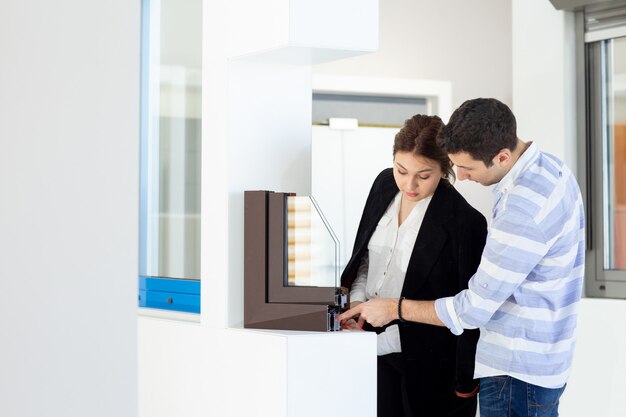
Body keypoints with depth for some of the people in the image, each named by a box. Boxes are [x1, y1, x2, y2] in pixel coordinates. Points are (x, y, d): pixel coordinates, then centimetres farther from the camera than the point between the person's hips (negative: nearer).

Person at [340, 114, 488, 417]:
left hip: (429, 362, -5)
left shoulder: (464, 222, -20)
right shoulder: (385, 185, -2)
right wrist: (357, 299, -3)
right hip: (375, 347, 5)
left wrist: (465, 381, -10)